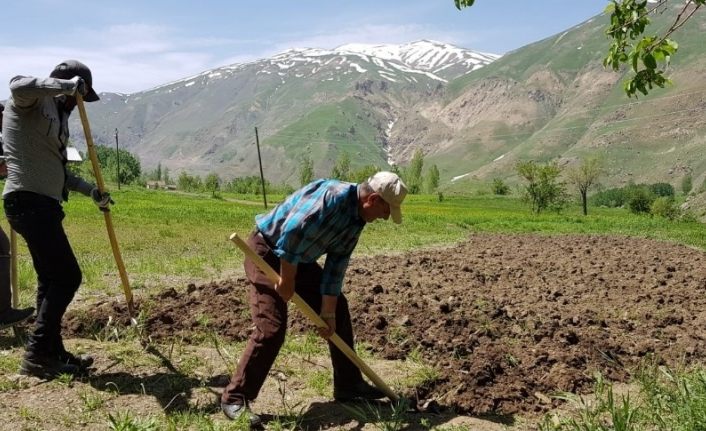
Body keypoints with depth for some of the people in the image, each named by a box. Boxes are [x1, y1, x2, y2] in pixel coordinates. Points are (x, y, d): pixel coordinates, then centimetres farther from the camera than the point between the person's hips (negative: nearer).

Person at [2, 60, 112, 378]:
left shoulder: (56, 116, 22)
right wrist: (66, 85, -24)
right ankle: (36, 355, -4)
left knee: (51, 279, 12)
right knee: (67, 276, -11)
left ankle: (53, 353, 20)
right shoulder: (33, 101, -5)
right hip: (29, 201, -10)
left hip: (43, 204, 10)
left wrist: (91, 191, 20)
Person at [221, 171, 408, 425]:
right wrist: (287, 280, -25)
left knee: (339, 309, 10)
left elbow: (336, 267, 4)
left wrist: (328, 313, 2)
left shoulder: (356, 221, 1)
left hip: (298, 258, 10)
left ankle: (348, 385, 22)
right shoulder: (333, 195, -28)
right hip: (267, 251, -10)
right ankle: (235, 399, -4)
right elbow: (291, 232, -35)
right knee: (272, 327, -18)